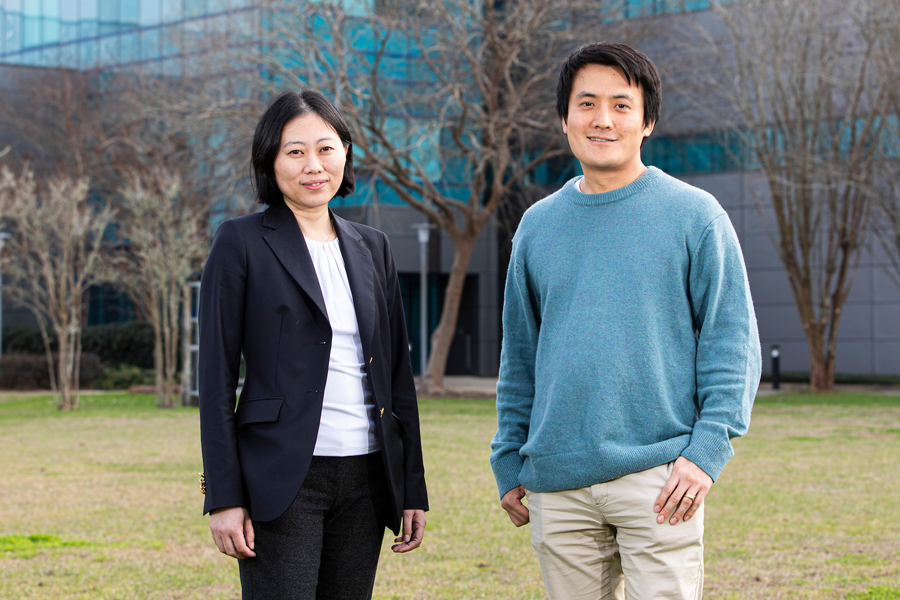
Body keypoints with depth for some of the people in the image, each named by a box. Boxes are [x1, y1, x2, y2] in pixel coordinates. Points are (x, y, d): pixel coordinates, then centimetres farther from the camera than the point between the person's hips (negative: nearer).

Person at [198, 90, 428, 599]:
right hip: (282, 478, -5)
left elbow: (398, 372, 14)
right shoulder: (242, 243, -2)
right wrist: (224, 497, -10)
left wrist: (413, 489, 10)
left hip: (364, 479, 5)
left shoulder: (372, 248, 13)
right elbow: (217, 377, -4)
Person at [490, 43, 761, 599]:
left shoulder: (694, 215, 1)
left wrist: (706, 450, -12)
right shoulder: (539, 225, 12)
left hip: (658, 478, -4)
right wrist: (509, 465, 13)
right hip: (557, 483, 4)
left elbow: (732, 343, -2)